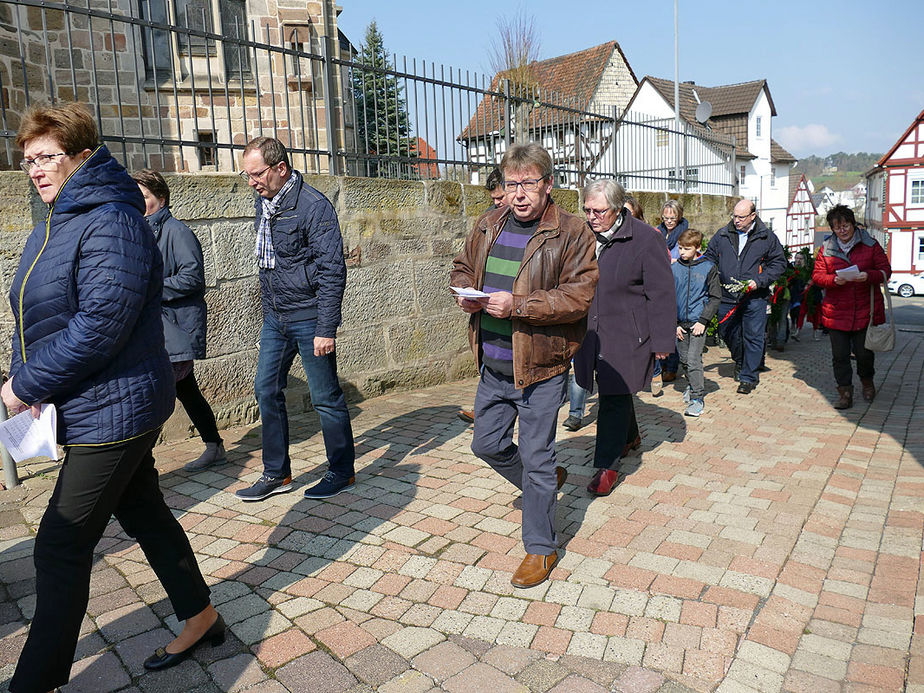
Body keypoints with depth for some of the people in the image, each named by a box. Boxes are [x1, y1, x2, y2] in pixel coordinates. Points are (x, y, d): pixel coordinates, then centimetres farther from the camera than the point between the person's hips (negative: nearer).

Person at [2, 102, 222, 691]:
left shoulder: (110, 223, -18)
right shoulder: (54, 226, 14)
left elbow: (99, 326, -26)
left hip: (112, 411, -10)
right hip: (104, 408, 10)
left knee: (61, 548, -2)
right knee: (146, 514, 18)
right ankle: (201, 618, 34)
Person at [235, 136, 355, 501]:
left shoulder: (313, 205, -15)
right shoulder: (263, 201, 9)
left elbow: (332, 271, -18)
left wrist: (326, 329, -21)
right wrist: (269, 307, 20)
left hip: (309, 318, -8)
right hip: (274, 317, 8)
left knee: (325, 398, 2)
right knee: (266, 391, 10)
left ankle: (342, 471, 19)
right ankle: (277, 474, 23)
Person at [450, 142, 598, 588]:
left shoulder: (571, 233, -11)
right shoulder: (488, 226, 7)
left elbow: (579, 295, -17)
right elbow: (462, 267, 20)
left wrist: (519, 305, -26)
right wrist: (464, 292, -4)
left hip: (541, 367, -6)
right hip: (493, 365, 6)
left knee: (536, 459, 4)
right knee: (487, 444, 18)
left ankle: (540, 549, 23)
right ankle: (545, 480, 46)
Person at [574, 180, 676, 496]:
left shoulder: (645, 239, -11)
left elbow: (661, 295, -9)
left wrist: (662, 341, -9)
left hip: (626, 336, -5)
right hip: (592, 333, 6)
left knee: (615, 397, -6)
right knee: (610, 391, 18)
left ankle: (606, 466, 3)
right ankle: (629, 437, 43)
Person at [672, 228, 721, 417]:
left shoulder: (708, 268, -3)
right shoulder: (673, 269, 3)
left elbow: (715, 297, -1)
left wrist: (703, 321, -9)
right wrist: (674, 323, 0)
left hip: (698, 323, -4)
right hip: (679, 323, 4)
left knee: (694, 360, -11)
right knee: (683, 359, 13)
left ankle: (698, 398, -3)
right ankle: (692, 385, 37)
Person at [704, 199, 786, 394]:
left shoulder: (767, 237, -1)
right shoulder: (722, 235, 6)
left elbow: (779, 263, 2)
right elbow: (710, 257, 17)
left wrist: (759, 281, -11)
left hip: (755, 298, -3)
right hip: (727, 297, 3)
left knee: (753, 337, -2)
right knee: (728, 334, 14)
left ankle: (748, 377, 9)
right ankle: (740, 361, 42)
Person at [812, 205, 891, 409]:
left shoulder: (870, 244, 4)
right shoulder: (826, 248, 5)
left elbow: (885, 270, 3)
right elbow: (817, 276, 3)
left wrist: (868, 276, -19)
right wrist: (834, 280, -17)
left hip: (866, 310, -1)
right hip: (836, 312, 1)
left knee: (864, 353, 6)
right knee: (840, 356, 1)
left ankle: (867, 381, 36)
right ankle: (845, 393, 12)